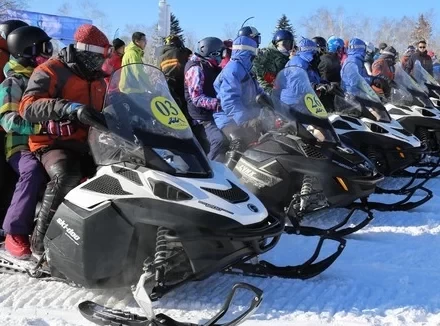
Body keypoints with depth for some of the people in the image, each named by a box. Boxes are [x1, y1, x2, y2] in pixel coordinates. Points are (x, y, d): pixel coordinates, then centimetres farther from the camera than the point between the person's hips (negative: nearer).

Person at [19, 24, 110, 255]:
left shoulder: (97, 79, 18)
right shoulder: (50, 71, -7)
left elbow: (101, 112, 34)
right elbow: (28, 107, -22)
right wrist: (67, 107, -36)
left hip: (88, 144, 8)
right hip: (55, 143, -7)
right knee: (67, 176, -36)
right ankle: (41, 239, -25)